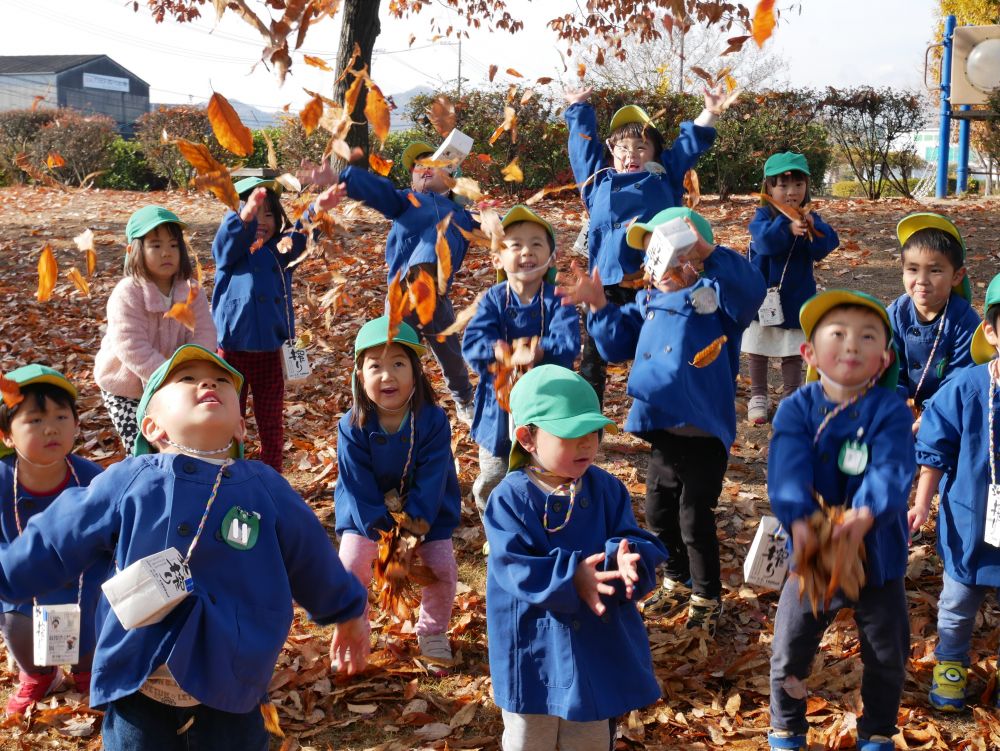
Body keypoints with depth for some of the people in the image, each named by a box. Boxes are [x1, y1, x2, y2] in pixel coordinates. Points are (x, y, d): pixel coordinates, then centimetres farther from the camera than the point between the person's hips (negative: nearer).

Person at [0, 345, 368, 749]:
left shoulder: (267, 490, -1)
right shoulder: (125, 484, -5)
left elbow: (313, 560, 15)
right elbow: (52, 542, 8)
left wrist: (348, 614, 27)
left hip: (229, 701, 1)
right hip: (136, 696, -1)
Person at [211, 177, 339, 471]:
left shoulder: (280, 251, 1)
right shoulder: (229, 252, -4)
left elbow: (300, 235, -19)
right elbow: (229, 237, -27)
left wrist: (315, 210, -42)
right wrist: (245, 214, -50)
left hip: (270, 351, 2)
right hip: (232, 350, -2)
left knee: (272, 425, 11)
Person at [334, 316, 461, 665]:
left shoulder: (433, 420, -20)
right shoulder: (353, 426, -20)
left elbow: (431, 479, -19)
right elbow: (358, 484, -18)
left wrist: (416, 522, -25)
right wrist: (382, 527, -23)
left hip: (425, 512, 0)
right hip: (365, 513, 0)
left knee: (442, 568, -8)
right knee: (351, 568, -13)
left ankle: (432, 631, 19)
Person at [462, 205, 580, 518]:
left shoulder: (558, 300, -10)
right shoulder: (493, 299, -5)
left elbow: (567, 344, -25)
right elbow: (473, 341, -19)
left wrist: (539, 353, -43)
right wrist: (496, 351, -39)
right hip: (499, 405, 2)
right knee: (492, 483, 17)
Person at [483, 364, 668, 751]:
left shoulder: (607, 490, -2)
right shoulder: (509, 498, -15)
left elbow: (638, 543, -8)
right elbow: (516, 569, -23)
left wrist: (626, 559, -32)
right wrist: (572, 578, -37)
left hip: (598, 645, 4)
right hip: (535, 649, -3)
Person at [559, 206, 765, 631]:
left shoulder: (713, 297, -11)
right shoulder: (647, 304, 9)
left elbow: (750, 291, -32)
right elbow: (617, 345, 14)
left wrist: (709, 253, -42)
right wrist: (599, 307, 1)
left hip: (703, 432, -7)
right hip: (661, 431, 8)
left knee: (695, 520, 2)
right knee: (659, 512, 21)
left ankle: (707, 597, 23)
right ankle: (678, 582, 43)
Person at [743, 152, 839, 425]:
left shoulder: (811, 220, -3)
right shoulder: (763, 216, -12)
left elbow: (824, 248, -19)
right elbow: (765, 240, -32)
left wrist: (811, 228, -37)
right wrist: (788, 228, -49)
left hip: (796, 300, 1)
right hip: (761, 297, -1)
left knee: (793, 355, 10)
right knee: (757, 352, 12)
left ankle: (790, 398, 23)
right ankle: (758, 397, 27)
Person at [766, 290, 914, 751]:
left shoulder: (890, 411, -13)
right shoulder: (796, 409, -11)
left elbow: (891, 472, -26)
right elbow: (787, 472, -23)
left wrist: (864, 516, -46)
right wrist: (800, 522, -41)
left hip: (878, 553, 0)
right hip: (813, 555, 0)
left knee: (887, 656, 15)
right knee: (790, 651, 12)